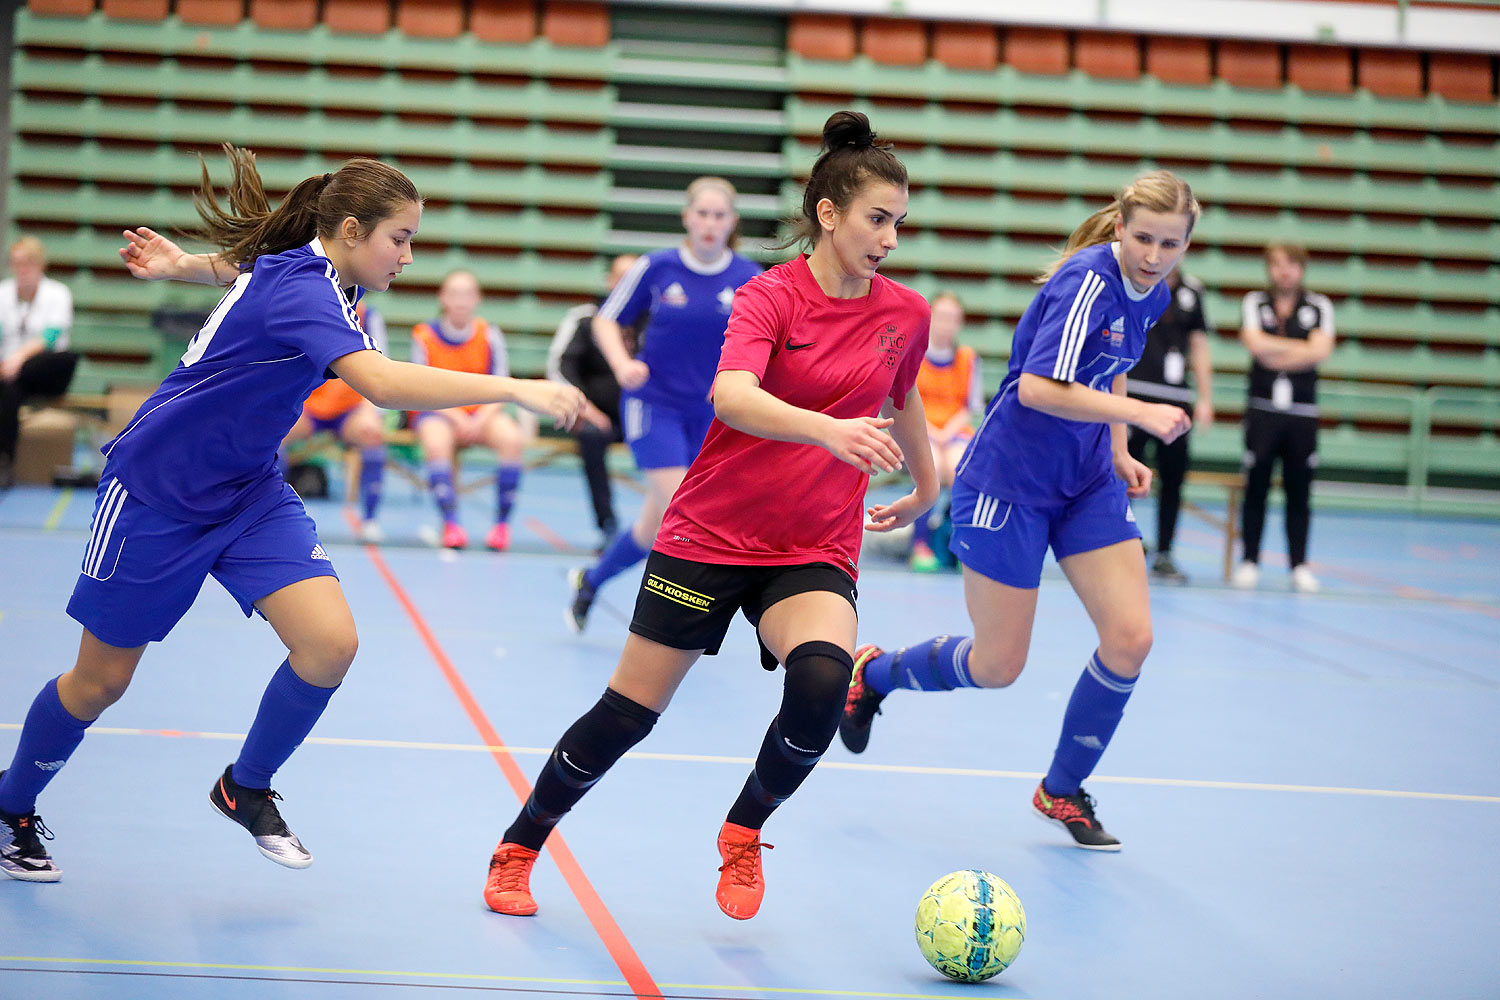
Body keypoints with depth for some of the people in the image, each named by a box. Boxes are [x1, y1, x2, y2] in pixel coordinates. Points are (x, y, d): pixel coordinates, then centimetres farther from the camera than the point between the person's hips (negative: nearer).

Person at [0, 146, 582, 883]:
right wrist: (516, 389, -48)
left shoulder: (302, 267, -1)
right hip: (156, 490, -7)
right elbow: (382, 383, -46)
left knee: (329, 641, -13)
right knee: (101, 680, 7)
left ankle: (246, 789, 10)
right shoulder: (303, 290, -29)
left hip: (247, 491, 8)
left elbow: (242, 265, 24)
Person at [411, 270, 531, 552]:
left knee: (512, 438, -30)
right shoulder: (425, 335, -4)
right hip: (438, 413, -2)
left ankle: (502, 522, -20)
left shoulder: (490, 335, 0)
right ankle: (451, 523, -32)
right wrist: (456, 418, -19)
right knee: (436, 441, -37)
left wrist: (482, 420, -18)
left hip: (482, 414, 2)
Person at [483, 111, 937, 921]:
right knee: (628, 714, 3)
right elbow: (732, 398, -31)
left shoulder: (905, 316, 2)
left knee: (821, 681, -27)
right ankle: (517, 850, 28)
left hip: (815, 554, 3)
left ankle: (743, 834, 1)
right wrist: (828, 429, -47)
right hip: (710, 537, -3)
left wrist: (925, 487, 35)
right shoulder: (769, 295, -12)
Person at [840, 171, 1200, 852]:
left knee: (1130, 638, -6)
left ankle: (1062, 790, 13)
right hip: (1009, 482, -7)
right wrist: (1139, 414, -28)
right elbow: (1038, 388, -32)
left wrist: (1118, 454, 11)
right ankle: (871, 673, 30)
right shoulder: (1089, 280, -23)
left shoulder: (1149, 296, 3)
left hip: (1088, 483, 7)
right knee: (997, 667, 1)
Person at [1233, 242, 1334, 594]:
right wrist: (1301, 347, -5)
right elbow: (1255, 342, -9)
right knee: (1256, 488, -2)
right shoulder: (1255, 302, 7)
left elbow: (1321, 351, -7)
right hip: (1262, 408, 0)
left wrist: (1276, 354, -8)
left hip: (1302, 412, 0)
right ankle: (1249, 562, 5)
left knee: (1299, 492, 1)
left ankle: (1299, 566, 6)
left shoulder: (1319, 306, 7)